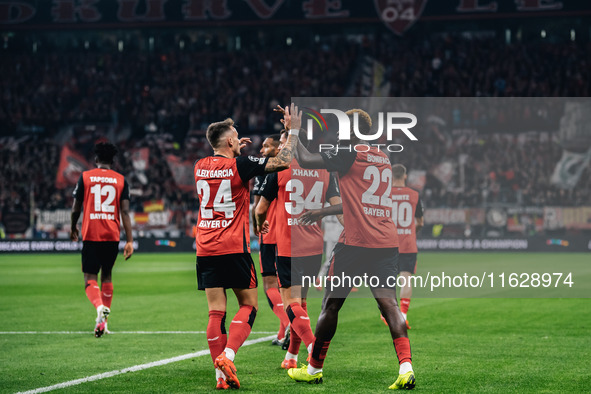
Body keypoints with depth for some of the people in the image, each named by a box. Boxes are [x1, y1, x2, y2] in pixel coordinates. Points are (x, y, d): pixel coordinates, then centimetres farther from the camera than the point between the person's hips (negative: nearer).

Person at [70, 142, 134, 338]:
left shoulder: (85, 177, 2)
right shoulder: (121, 180, 6)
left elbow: (76, 208, 5)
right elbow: (125, 212, -1)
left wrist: (73, 228, 24)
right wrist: (130, 241, -2)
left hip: (91, 234, -2)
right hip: (112, 235, 2)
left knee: (90, 278, 0)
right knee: (107, 275, 18)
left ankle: (100, 307, -30)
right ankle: (103, 321, 18)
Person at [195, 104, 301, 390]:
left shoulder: (200, 167, 8)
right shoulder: (240, 165, -8)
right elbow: (283, 161, -5)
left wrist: (234, 152, 35)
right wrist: (293, 130, 5)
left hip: (205, 249, 5)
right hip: (234, 248, -5)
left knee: (216, 312, 3)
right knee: (248, 305, 7)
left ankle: (221, 375, 0)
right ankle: (227, 356, -12)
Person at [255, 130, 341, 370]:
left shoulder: (279, 169, -3)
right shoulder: (324, 171, 7)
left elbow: (261, 208, 5)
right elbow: (338, 206, 0)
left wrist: (260, 224, 26)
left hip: (288, 247, -5)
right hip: (315, 247, 5)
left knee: (291, 302, -4)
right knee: (300, 300, 16)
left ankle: (314, 348, -25)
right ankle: (291, 357, 22)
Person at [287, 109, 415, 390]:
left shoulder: (348, 154, -6)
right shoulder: (382, 158, 18)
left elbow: (305, 161, -7)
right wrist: (322, 211, 32)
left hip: (355, 241, -6)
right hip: (387, 243, 6)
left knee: (331, 304, 8)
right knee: (388, 302, -2)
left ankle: (313, 369, 20)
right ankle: (405, 366, -20)